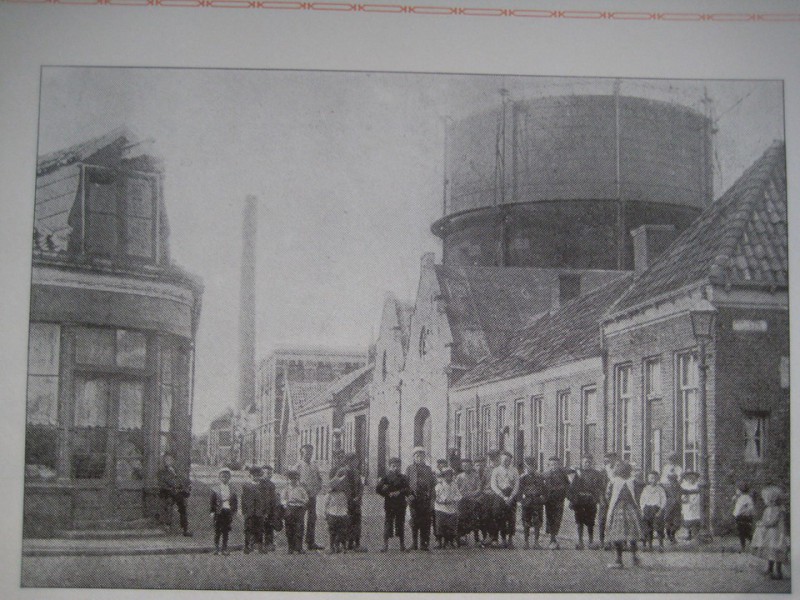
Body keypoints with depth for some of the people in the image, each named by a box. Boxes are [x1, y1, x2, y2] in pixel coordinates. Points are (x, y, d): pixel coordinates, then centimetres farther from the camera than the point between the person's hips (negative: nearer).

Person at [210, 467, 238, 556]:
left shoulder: (232, 489, 8)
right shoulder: (215, 489, 3)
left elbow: (235, 501, 12)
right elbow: (212, 501, 2)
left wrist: (233, 511, 4)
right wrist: (212, 512, -5)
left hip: (228, 512, 2)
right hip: (219, 512, -2)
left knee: (226, 532, 4)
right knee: (217, 531, -1)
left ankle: (224, 548, 10)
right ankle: (216, 547, 12)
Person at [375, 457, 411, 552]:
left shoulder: (403, 478, 7)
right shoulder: (386, 477, 2)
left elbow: (408, 490, 0)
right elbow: (378, 489, -3)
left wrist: (400, 492, -14)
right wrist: (388, 494, -9)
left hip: (401, 505, 1)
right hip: (389, 505, -1)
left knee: (401, 524, 4)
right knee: (387, 523, -3)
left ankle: (402, 545, 12)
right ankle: (385, 544, 2)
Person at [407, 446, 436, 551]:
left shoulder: (428, 469, 14)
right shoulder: (410, 468, 9)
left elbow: (433, 484, 14)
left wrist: (431, 498, 4)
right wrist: (409, 495, -6)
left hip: (426, 499, 1)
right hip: (414, 498, -1)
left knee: (426, 522, 0)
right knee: (415, 521, -1)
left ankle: (425, 544, 5)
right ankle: (414, 543, 6)